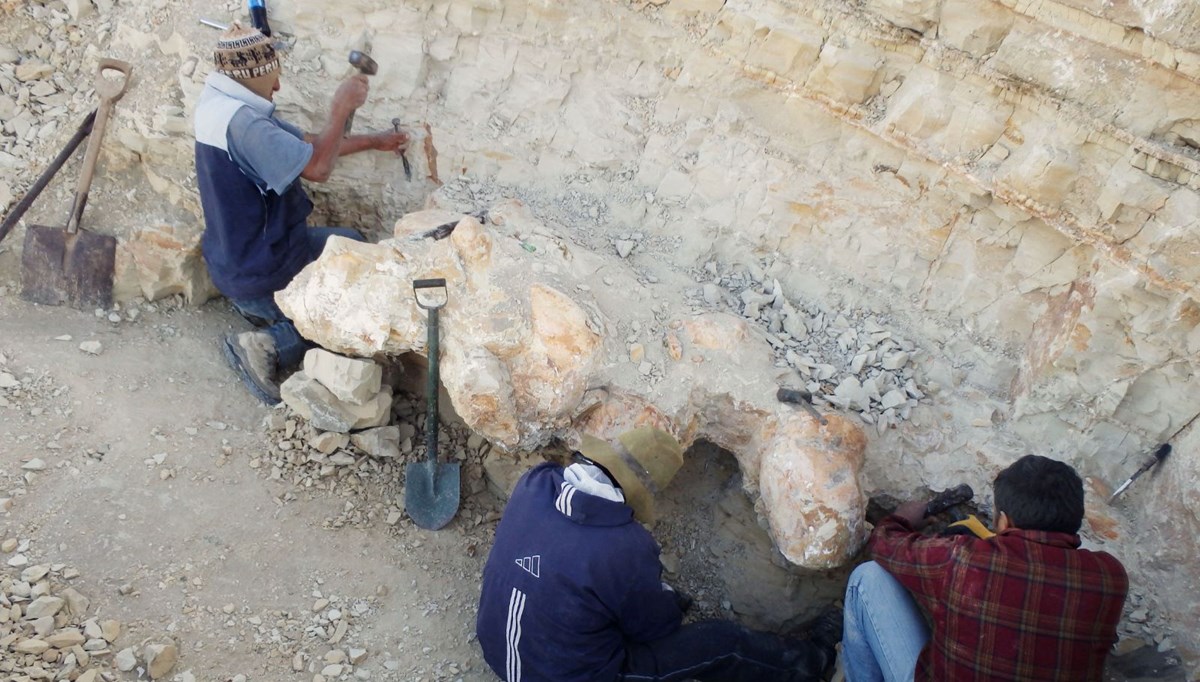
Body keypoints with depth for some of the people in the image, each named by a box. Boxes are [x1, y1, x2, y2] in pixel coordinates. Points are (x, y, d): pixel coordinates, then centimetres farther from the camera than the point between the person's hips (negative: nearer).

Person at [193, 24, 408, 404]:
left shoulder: (220, 103, 4)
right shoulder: (241, 121, -28)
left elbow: (305, 144, 11)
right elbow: (317, 167, -29)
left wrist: (373, 142, 14)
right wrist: (341, 107, -17)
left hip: (232, 259, 10)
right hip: (263, 272, -10)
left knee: (351, 242, 24)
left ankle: (262, 310, 13)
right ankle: (271, 347, -6)